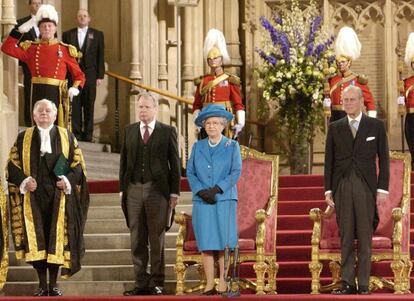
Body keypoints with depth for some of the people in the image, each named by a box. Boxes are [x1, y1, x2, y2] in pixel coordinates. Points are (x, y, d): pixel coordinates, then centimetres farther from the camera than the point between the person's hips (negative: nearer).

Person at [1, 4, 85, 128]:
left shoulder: (65, 49, 6)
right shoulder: (31, 48, 9)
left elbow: (79, 75, 7)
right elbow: (7, 48, -2)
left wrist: (75, 88, -13)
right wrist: (20, 30, -9)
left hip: (57, 94, -1)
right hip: (38, 94, 1)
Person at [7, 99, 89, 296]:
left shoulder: (67, 137, 11)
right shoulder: (23, 138, 11)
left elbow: (78, 163, 7)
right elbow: (13, 164, 6)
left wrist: (68, 180, -10)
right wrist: (24, 181, -11)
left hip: (58, 196, 0)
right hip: (33, 197, 0)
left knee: (57, 239, -4)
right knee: (35, 240, -5)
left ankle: (53, 284, 3)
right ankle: (42, 285, 1)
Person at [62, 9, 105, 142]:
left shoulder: (97, 35, 10)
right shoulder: (68, 35, 11)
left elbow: (100, 56, 6)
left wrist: (100, 76, -1)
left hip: (90, 75, 0)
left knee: (89, 106, 0)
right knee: (74, 105, -3)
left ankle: (88, 134, 3)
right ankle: (76, 133, 1)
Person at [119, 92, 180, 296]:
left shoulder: (168, 132, 2)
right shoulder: (129, 131, 11)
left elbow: (175, 163, 2)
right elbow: (124, 161, 11)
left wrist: (174, 192, -3)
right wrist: (122, 188, 4)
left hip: (158, 191, -3)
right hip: (134, 190, 3)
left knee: (157, 239, 1)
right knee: (137, 240, 5)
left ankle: (156, 283, 7)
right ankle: (141, 283, 10)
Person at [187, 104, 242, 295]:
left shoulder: (232, 146, 7)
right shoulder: (197, 147, 14)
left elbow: (236, 172, -2)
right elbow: (190, 172, 8)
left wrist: (217, 189, -13)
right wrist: (201, 191, -8)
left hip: (225, 200, -2)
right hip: (202, 201, 2)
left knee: (224, 243, -4)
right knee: (206, 243, -1)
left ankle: (223, 283, -2)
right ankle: (209, 284, 1)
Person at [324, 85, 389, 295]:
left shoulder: (376, 126, 5)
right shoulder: (335, 128, 10)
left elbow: (383, 158, 4)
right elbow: (329, 160, 10)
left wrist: (383, 189, -3)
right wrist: (328, 189, 3)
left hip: (366, 187, -2)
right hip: (342, 187, 2)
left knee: (364, 238, -1)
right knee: (346, 237, 1)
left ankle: (364, 284, 2)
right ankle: (347, 283, 3)